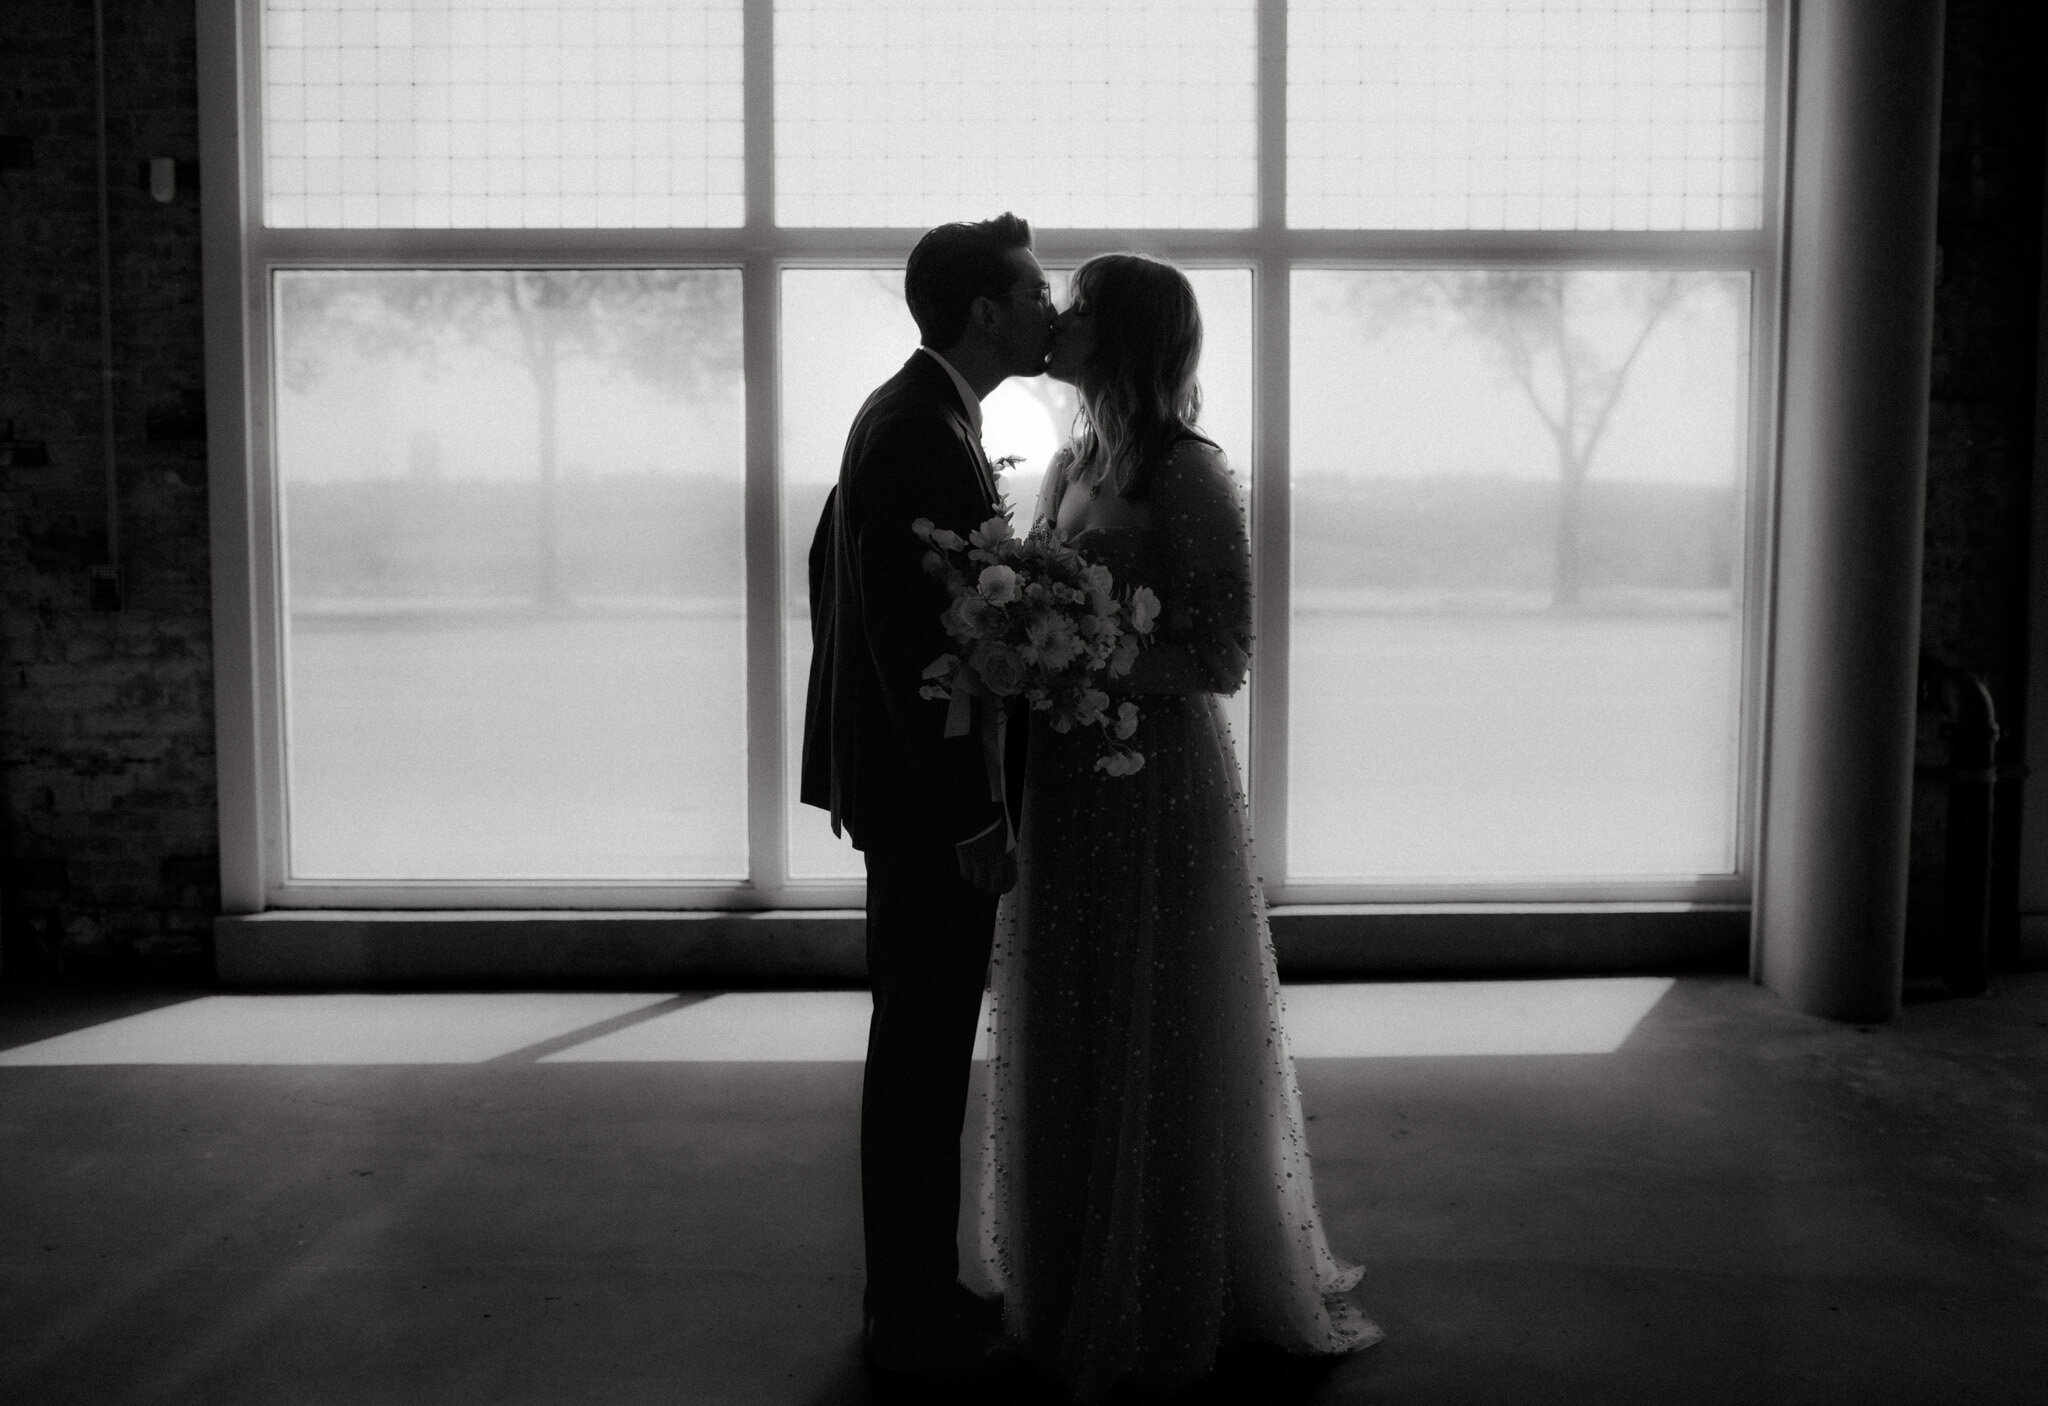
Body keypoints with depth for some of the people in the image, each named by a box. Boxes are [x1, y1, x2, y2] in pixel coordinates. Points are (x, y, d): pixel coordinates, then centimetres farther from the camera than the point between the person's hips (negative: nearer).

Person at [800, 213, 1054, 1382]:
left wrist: (850, 757, 22)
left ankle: (915, 1285, 31)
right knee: (924, 1053, 1)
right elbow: (918, 642, -25)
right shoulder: (921, 438, -21)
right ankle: (915, 1317, 16)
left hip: (898, 779, 10)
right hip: (934, 800, -10)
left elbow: (828, 564, 19)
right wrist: (978, 819, -21)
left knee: (922, 1045, 18)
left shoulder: (909, 413, 11)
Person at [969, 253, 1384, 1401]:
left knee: (1157, 1052, 6)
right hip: (1067, 781, 7)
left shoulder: (1190, 474, -13)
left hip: (1156, 787, -7)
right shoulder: (1071, 465, 10)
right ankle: (1073, 1283, 32)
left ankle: (1164, 1311, 23)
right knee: (1066, 1046, 15)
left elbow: (1222, 658, -16)